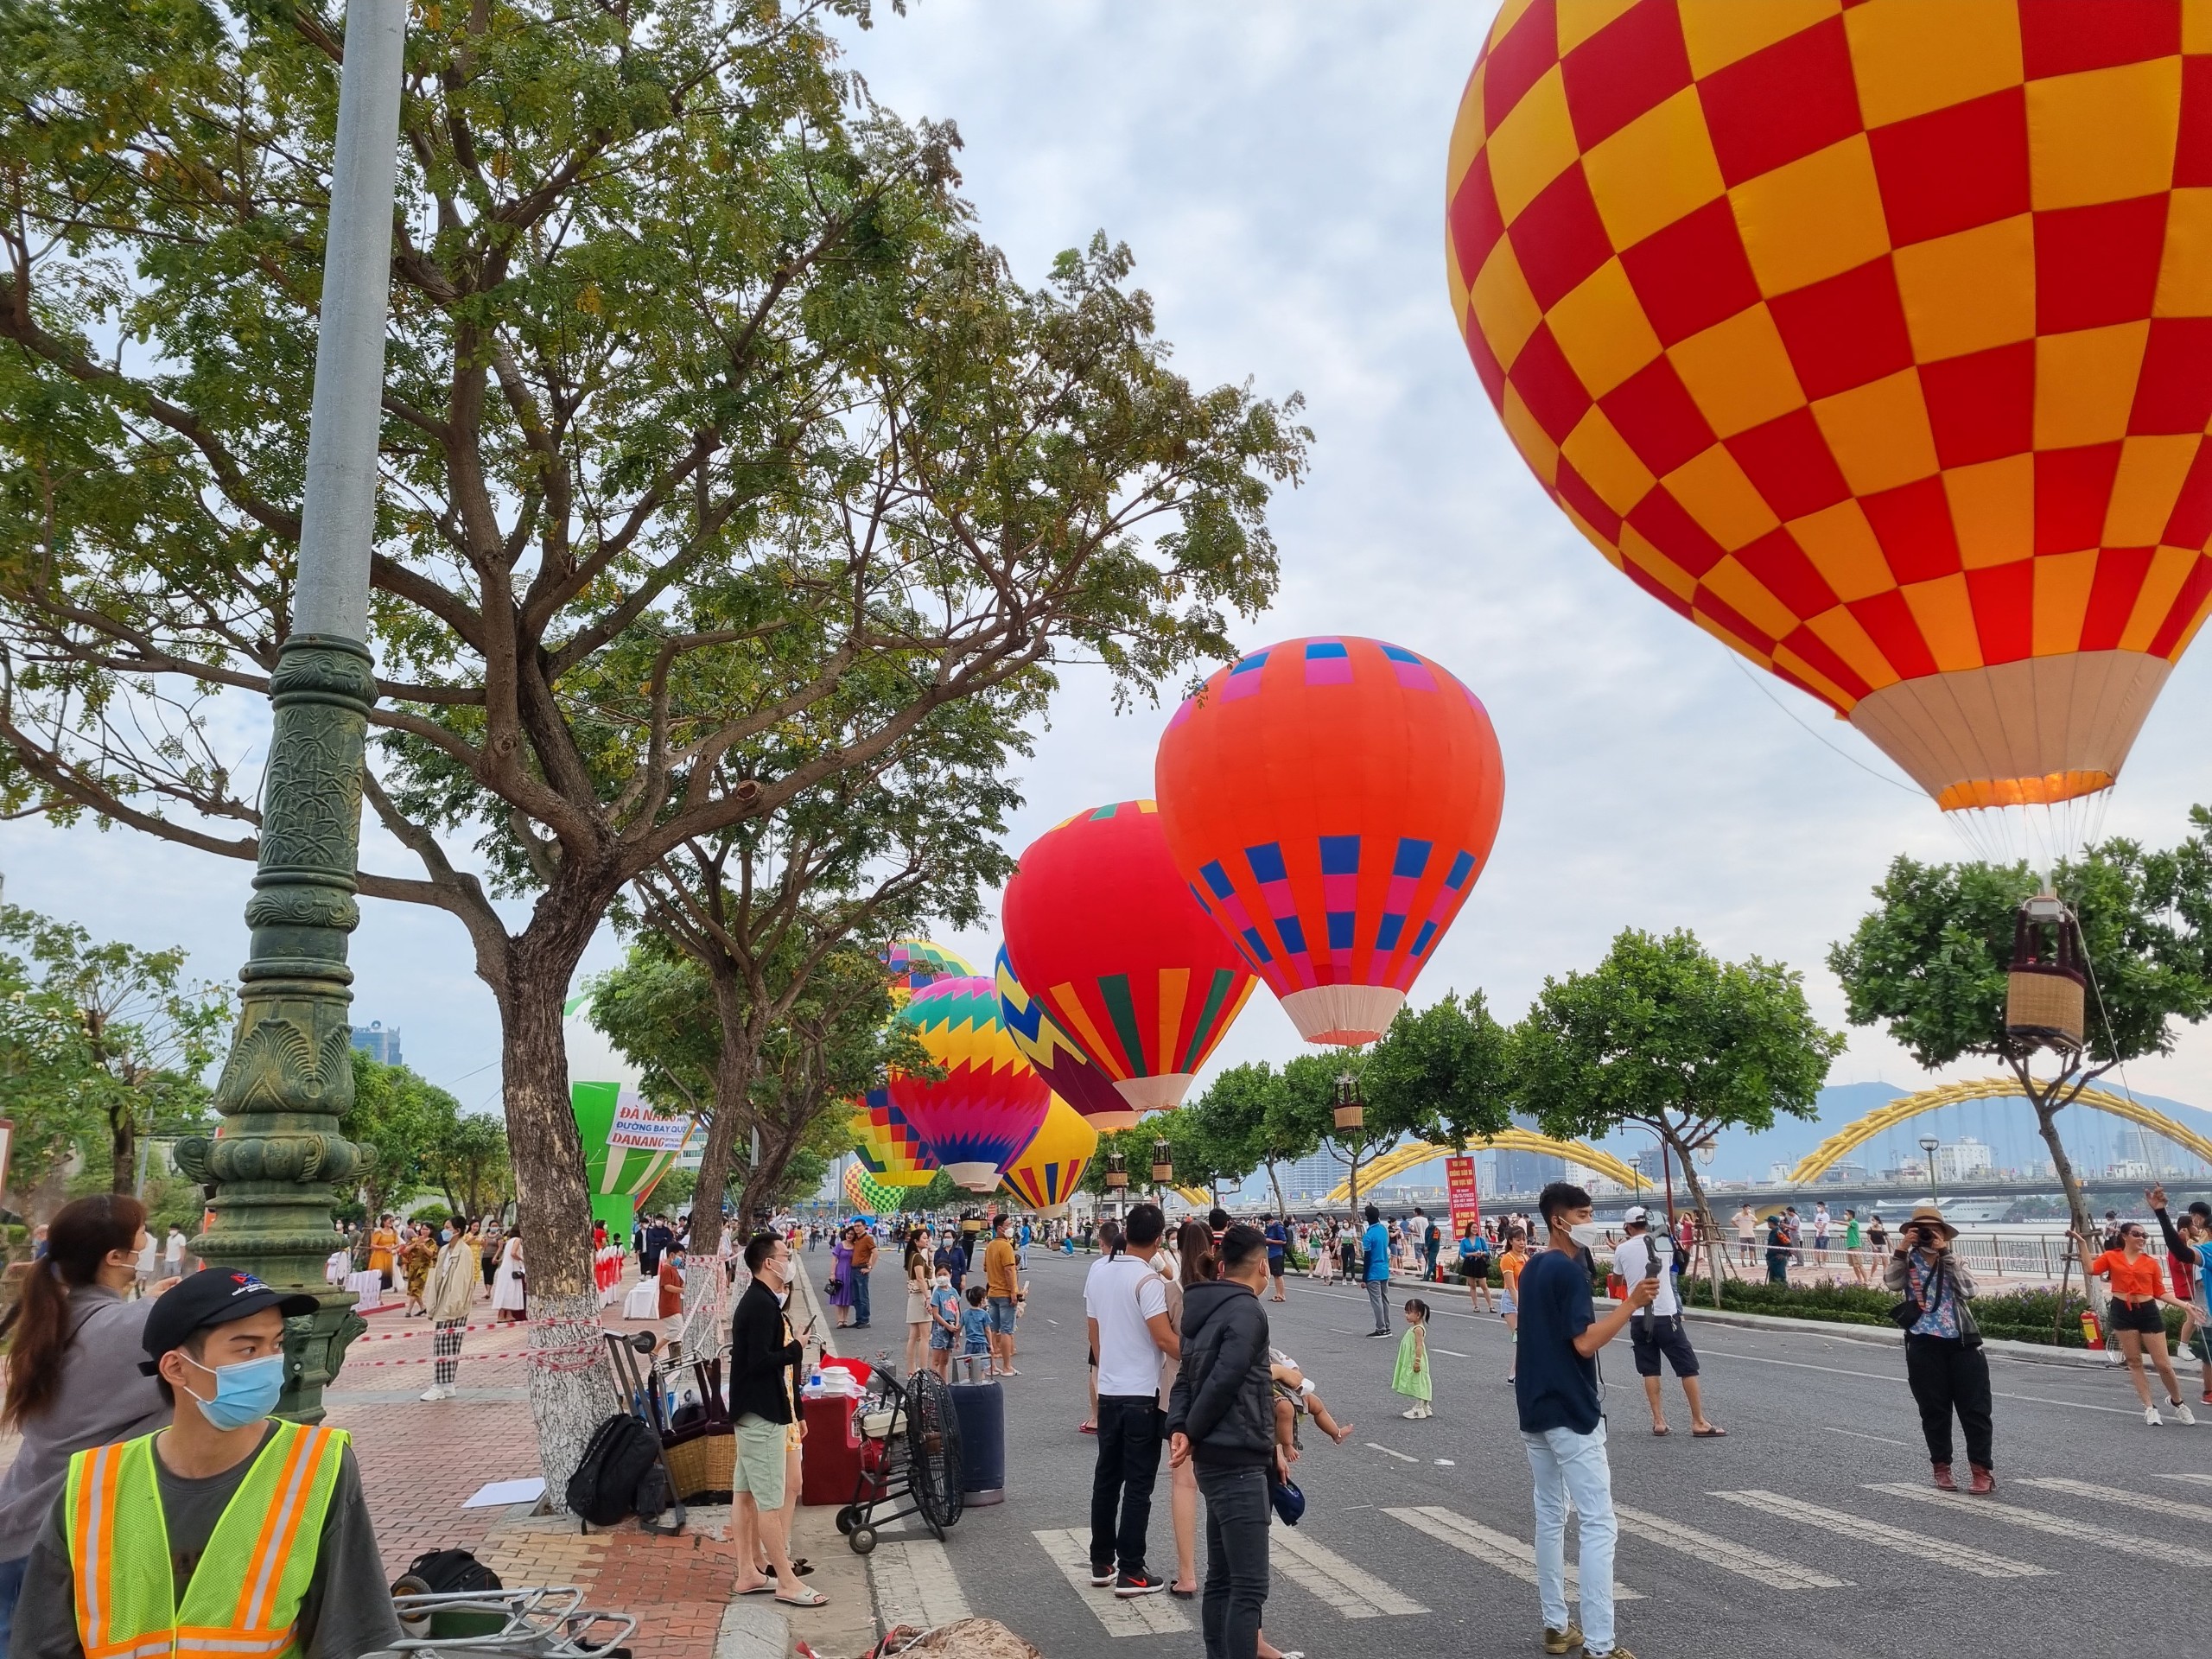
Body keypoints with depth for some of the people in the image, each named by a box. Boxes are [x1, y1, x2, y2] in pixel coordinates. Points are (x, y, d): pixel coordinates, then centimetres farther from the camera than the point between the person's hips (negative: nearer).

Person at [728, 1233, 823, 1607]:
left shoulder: (760, 1300, 13)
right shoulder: (762, 1304, -19)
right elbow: (759, 1361, -27)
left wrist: (795, 1412, 18)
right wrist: (795, 1349, -12)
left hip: (753, 1410, 10)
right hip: (762, 1413, -10)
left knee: (745, 1493, 13)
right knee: (769, 1500, -5)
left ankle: (748, 1573, 21)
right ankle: (787, 1582, 0)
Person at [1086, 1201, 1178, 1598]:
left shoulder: (1098, 1270, 3)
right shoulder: (1148, 1280, -18)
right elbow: (1165, 1340, -22)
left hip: (1108, 1390, 7)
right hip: (1142, 1394, -6)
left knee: (1107, 1476, 16)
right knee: (1138, 1484, 2)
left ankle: (1101, 1562, 24)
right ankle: (1130, 1572, 6)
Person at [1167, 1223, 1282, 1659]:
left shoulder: (1211, 1309, 14)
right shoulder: (1246, 1311, -15)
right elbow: (1223, 1382, -21)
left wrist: (1179, 1428, 0)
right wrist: (1191, 1433, -7)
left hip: (1216, 1460, 10)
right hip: (1237, 1462, -10)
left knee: (1221, 1579, 15)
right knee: (1249, 1587, -8)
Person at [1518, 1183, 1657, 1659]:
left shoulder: (1532, 1268, 12)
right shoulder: (1569, 1270, -16)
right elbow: (1585, 1342, -21)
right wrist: (1632, 1302, -22)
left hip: (1534, 1411, 9)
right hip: (1571, 1414, -9)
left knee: (1550, 1517, 14)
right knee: (1598, 1525, -6)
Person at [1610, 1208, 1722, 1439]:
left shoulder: (1622, 1250, 0)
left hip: (1639, 1317, 2)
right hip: (1666, 1315, -2)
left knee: (1650, 1370, 10)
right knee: (1688, 1367, 5)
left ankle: (1658, 1421, 7)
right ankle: (1698, 1422, 4)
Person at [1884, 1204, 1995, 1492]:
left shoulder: (1954, 1261, 8)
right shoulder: (1908, 1261, 6)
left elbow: (1968, 1289, -11)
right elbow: (1892, 1282, -14)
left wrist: (1945, 1253, -13)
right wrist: (1902, 1249, -18)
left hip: (1961, 1343, 0)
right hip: (1924, 1345, 0)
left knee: (1975, 1408, 1)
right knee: (1934, 1410, 7)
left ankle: (1982, 1469, 10)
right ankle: (1942, 1468, 19)